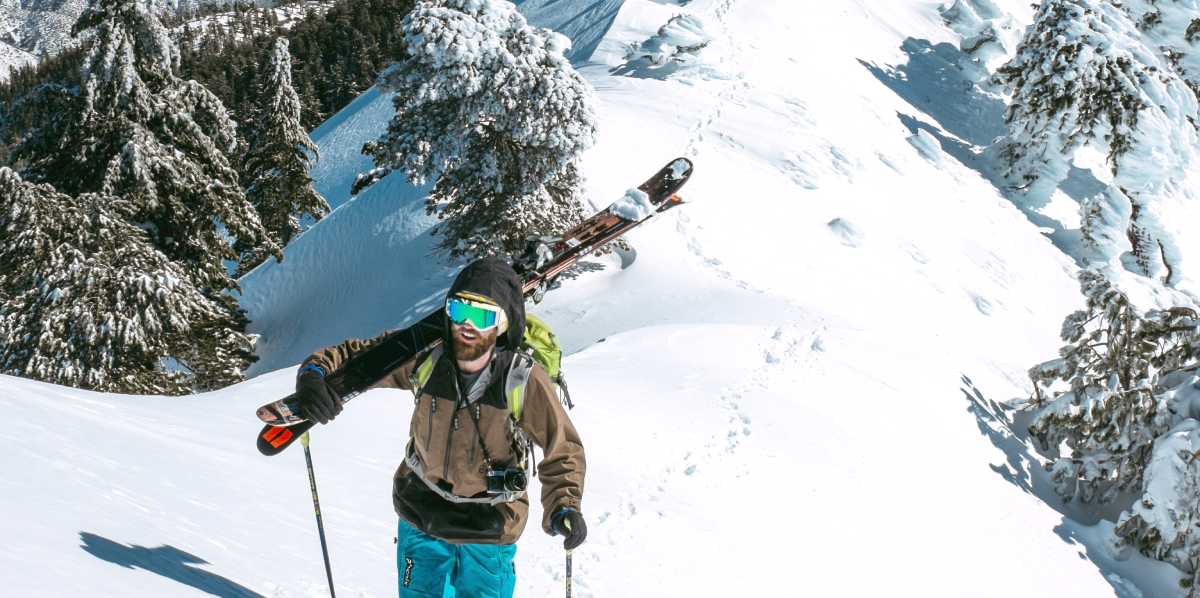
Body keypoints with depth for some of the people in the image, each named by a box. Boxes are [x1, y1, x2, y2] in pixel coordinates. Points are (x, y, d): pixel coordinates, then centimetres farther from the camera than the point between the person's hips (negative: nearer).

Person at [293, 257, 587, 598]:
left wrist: (564, 507, -29)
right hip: (420, 519, 2)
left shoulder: (525, 381, -22)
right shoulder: (425, 356, -16)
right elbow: (355, 354, -6)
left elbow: (562, 450, -12)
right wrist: (315, 372, -27)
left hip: (488, 535, -2)